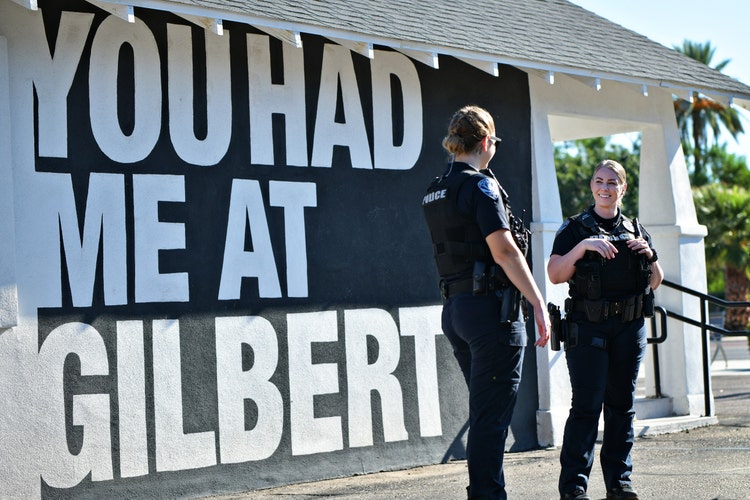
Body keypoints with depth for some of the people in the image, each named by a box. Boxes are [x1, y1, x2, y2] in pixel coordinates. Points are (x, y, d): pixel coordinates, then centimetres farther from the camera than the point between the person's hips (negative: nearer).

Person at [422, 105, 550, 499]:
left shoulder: (435, 192, 14)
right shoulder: (480, 185, -12)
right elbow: (504, 251, -18)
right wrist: (538, 304, -15)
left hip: (455, 309, 9)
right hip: (491, 307, -9)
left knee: (483, 411, 17)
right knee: (492, 415, -4)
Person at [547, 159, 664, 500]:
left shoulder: (635, 230, 15)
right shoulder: (575, 229, 3)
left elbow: (656, 281, 20)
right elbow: (555, 274, -8)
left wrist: (648, 253, 1)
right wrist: (582, 246, -20)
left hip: (630, 328, 4)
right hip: (588, 328, -4)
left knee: (622, 405, 7)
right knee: (586, 405, -9)